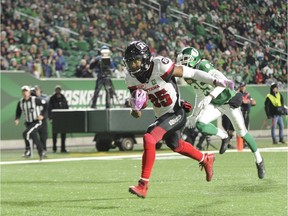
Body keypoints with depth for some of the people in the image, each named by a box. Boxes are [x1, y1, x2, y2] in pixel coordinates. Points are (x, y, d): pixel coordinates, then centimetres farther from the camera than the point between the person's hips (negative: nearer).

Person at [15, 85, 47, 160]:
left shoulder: (35, 100, -15)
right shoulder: (20, 102, 0)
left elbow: (45, 104, -9)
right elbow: (18, 112, 12)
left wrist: (42, 115, -14)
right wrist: (17, 119, -7)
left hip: (37, 122, -6)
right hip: (28, 123, 6)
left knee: (26, 133, -26)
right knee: (35, 138, 12)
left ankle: (28, 150, -12)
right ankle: (41, 153, 28)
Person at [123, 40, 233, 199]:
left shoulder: (160, 67, -25)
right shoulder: (131, 78, -6)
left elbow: (190, 73, -17)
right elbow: (135, 101, 4)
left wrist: (216, 81, -14)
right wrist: (135, 107, -22)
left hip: (176, 114, -8)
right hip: (161, 115, 8)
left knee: (149, 139, -24)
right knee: (175, 146, 28)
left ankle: (143, 185, -20)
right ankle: (205, 160, 55)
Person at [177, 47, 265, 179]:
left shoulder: (203, 66, -26)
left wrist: (210, 96, -48)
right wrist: (194, 115, 13)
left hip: (229, 101, -6)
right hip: (215, 105, 6)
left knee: (242, 132, 4)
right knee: (200, 125, -18)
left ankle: (259, 160, 23)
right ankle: (224, 137, 8)